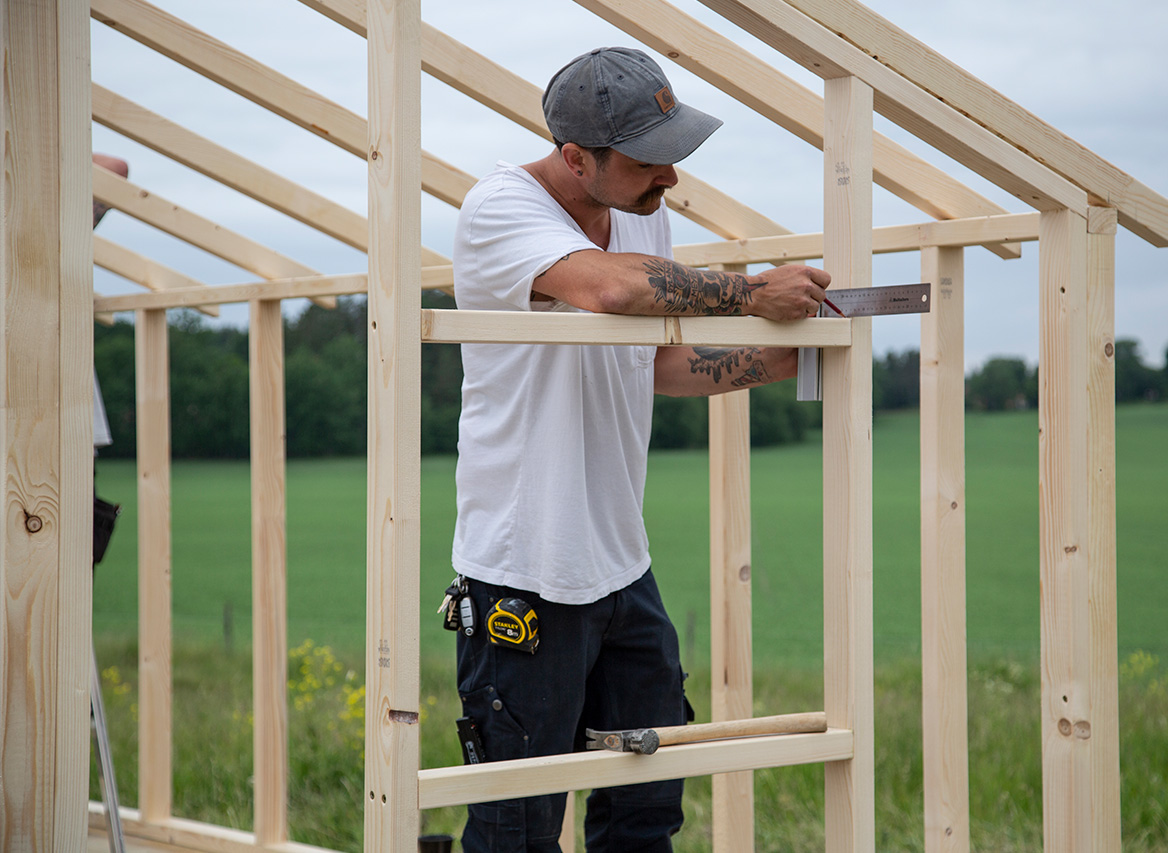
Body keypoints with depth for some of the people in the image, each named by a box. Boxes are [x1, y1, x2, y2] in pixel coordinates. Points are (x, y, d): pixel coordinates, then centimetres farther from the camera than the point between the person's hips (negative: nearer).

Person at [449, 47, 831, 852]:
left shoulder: (646, 217, 9)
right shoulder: (500, 206, -15)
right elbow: (612, 287, -34)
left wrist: (777, 361, 8)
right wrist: (751, 292, -23)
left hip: (623, 567, 8)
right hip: (525, 576, -8)